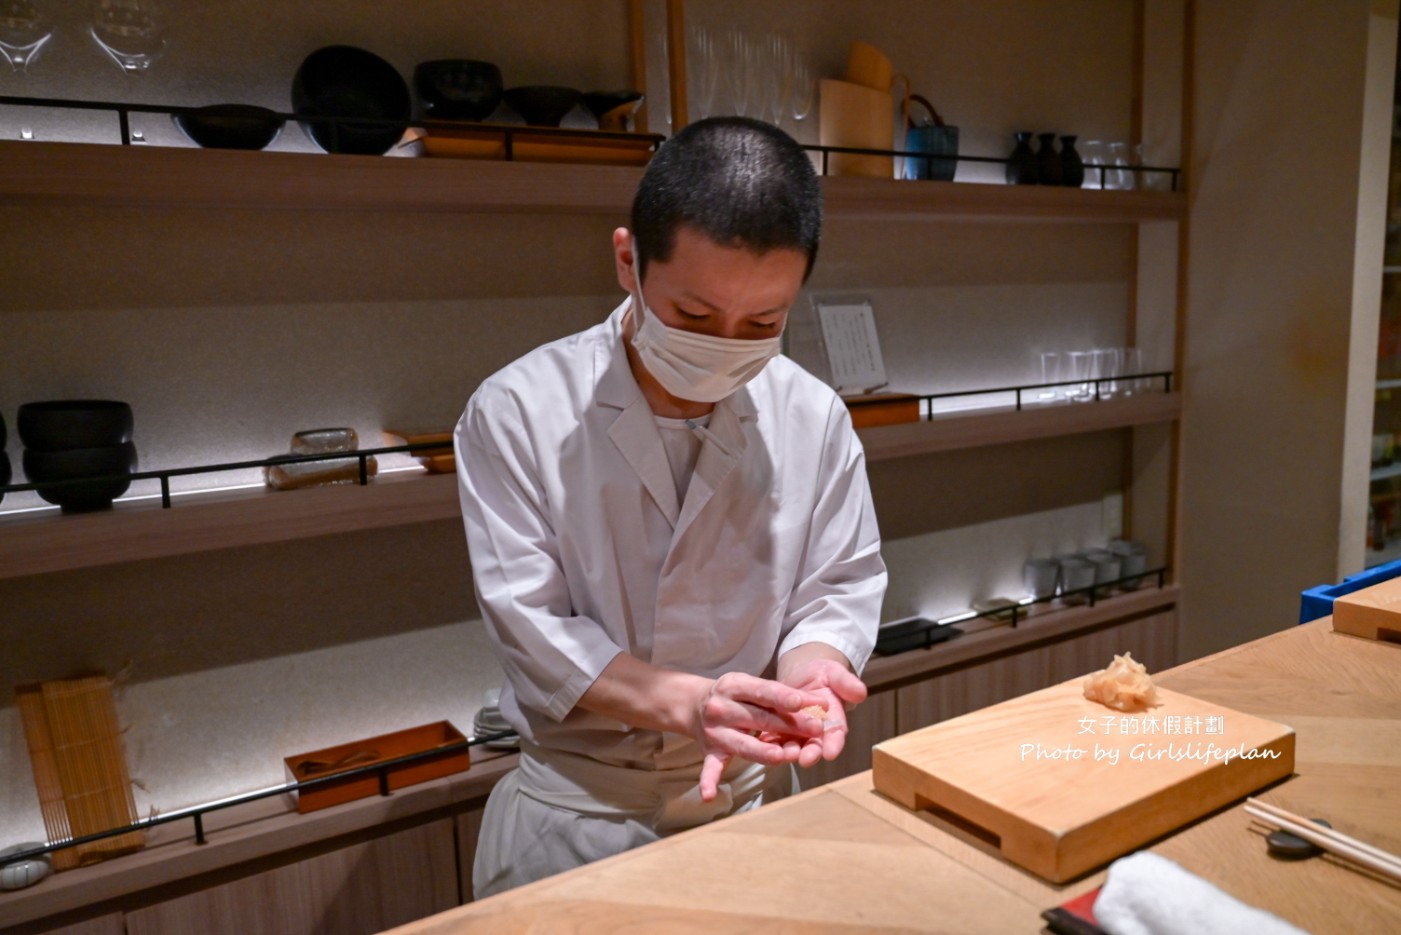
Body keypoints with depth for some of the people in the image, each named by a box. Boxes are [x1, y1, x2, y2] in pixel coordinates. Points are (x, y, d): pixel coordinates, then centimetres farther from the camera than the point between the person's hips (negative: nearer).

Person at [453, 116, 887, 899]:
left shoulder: (815, 416, -7)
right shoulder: (517, 413, -15)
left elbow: (841, 587, -1)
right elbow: (530, 626, -16)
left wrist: (807, 671, -23)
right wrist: (685, 702, -29)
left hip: (751, 790, 3)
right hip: (574, 801, -2)